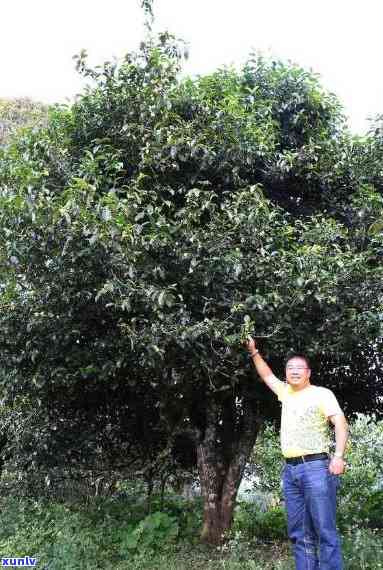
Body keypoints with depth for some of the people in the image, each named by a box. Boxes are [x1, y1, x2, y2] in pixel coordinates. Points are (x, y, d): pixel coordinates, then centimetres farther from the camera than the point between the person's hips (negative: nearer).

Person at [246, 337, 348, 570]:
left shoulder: (322, 393, 0)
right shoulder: (286, 392, 18)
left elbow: (341, 423, -10)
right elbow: (267, 375, 31)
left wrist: (339, 456, -23)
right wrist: (254, 351, 26)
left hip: (316, 466, -6)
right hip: (290, 469, 7)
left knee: (325, 530, -7)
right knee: (299, 533, 7)